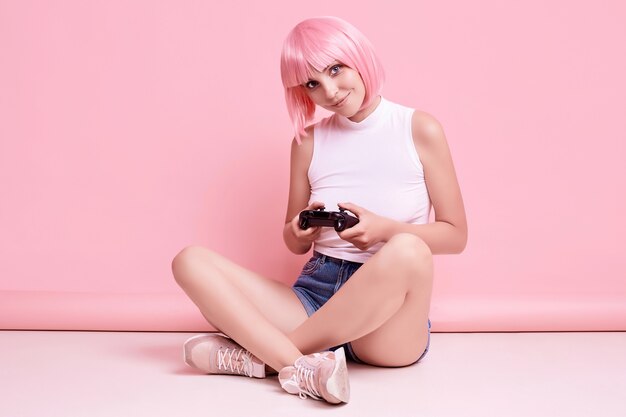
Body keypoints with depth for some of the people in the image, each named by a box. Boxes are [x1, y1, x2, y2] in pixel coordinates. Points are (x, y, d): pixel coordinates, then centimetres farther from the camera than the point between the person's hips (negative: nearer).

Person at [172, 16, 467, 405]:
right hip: (314, 293, 3)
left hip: (387, 317, -3)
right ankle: (300, 366, -34)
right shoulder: (309, 142, 8)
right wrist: (299, 232, -9)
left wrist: (383, 228, -16)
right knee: (191, 261, -13)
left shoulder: (420, 129, 0)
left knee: (408, 251, -38)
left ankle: (260, 355, -23)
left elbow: (456, 235, 1)